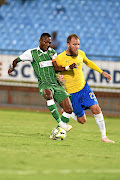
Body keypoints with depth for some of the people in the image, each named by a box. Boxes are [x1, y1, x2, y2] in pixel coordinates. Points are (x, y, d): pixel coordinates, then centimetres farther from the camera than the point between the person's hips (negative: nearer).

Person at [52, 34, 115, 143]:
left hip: (84, 87, 4)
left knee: (96, 109, -13)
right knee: (82, 120, 1)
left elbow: (88, 62, 18)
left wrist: (102, 72, 18)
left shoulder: (80, 53, -3)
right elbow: (55, 70, -1)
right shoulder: (60, 59, -19)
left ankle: (104, 137, -4)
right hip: (72, 92, -4)